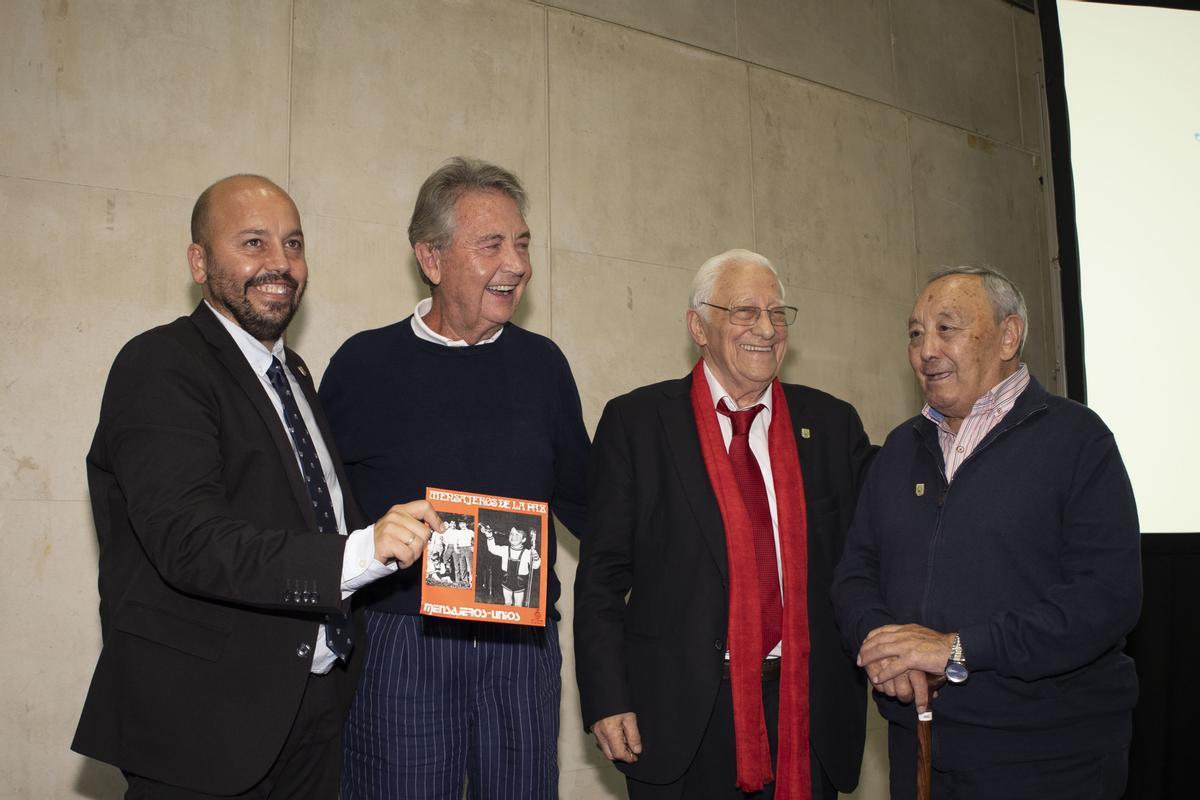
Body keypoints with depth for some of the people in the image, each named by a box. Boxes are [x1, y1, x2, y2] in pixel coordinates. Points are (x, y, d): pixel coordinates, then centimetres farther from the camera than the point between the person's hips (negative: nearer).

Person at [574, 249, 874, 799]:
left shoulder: (832, 425, 7)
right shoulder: (636, 422, -1)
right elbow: (602, 574, -2)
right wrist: (607, 701, -7)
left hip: (806, 714, 2)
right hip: (681, 720, -2)